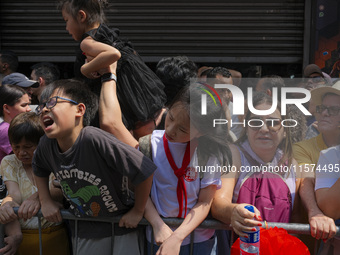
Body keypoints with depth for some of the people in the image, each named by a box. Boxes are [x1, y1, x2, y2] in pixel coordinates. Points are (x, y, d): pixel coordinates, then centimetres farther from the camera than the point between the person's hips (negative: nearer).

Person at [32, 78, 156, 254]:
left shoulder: (95, 139, -32)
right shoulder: (46, 145, -11)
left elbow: (144, 171, -29)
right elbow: (39, 170, 14)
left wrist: (138, 211, -17)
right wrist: (45, 201, 6)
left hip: (120, 228, -5)